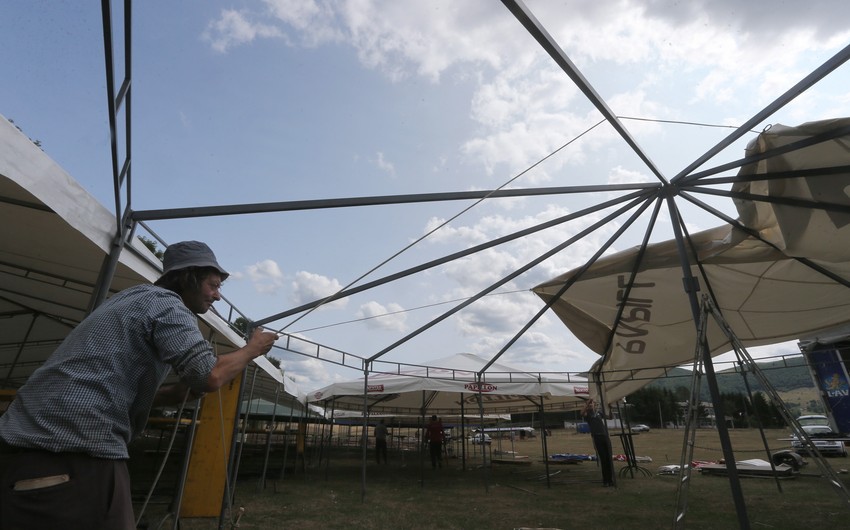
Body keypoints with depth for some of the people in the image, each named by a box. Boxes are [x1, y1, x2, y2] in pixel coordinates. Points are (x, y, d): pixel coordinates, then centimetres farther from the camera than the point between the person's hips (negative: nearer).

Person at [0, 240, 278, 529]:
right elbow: (210, 376, -23)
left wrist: (175, 394, 13)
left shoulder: (133, 299, 21)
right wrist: (252, 349, -3)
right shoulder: (167, 303, -9)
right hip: (76, 454, -10)